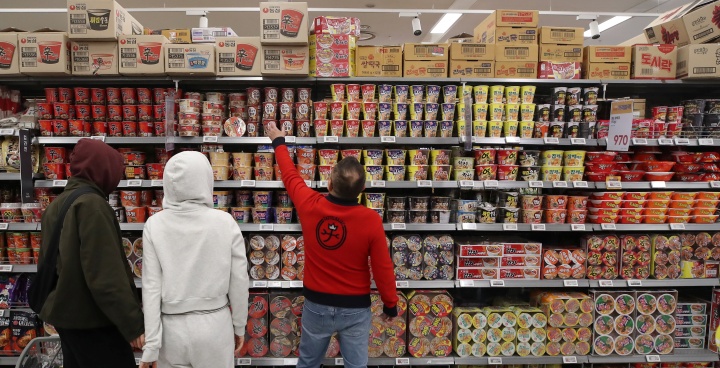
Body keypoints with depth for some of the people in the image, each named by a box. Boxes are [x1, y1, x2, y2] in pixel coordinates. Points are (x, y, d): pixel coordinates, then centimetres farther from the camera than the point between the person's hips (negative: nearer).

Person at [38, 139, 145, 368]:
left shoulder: (56, 205, 10)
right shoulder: (92, 204, -19)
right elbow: (107, 274, -25)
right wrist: (133, 324, -21)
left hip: (64, 314, 10)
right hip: (92, 320, -9)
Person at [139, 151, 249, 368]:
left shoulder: (155, 225, -9)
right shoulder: (225, 222, -11)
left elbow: (151, 287, -8)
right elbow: (238, 282, -6)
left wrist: (151, 345, -1)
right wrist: (239, 326, 8)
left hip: (172, 328, 1)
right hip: (214, 325, 0)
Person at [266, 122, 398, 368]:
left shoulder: (309, 206, -15)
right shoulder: (371, 220, -20)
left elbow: (290, 176, 5)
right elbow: (383, 268, -12)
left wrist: (279, 142, 22)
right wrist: (390, 303, 5)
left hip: (316, 304, 2)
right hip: (355, 308, -2)